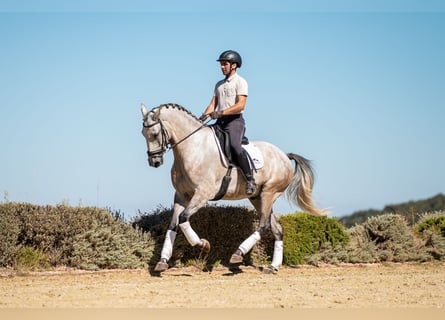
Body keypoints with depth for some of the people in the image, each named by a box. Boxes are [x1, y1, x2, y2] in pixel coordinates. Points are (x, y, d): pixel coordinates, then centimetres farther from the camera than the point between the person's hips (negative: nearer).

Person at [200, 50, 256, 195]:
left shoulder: (240, 82, -2)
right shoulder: (219, 84, 21)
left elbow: (240, 106, -14)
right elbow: (212, 104, 15)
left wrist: (221, 113, -23)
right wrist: (204, 116, -5)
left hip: (234, 120, -8)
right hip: (220, 122, 8)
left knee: (234, 145, -30)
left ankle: (250, 180, -27)